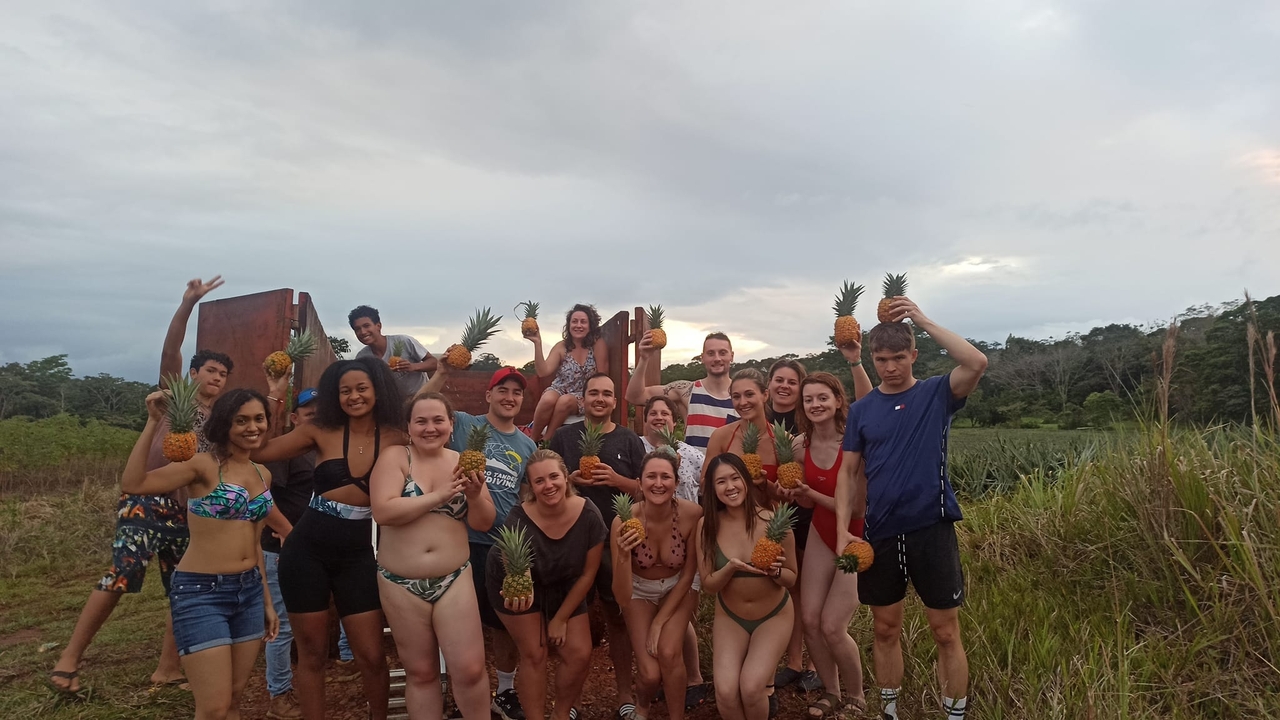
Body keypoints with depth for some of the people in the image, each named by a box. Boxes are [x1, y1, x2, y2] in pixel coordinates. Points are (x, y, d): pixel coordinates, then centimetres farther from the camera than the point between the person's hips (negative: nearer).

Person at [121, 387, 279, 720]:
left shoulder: (263, 475, 9)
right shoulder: (204, 465, -10)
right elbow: (133, 483, -24)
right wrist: (153, 423, -25)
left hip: (249, 592, 7)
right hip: (201, 592, -6)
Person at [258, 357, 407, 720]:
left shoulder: (396, 440, -3)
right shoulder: (321, 432, -4)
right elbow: (256, 449, -8)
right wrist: (275, 396, -10)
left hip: (357, 554, 0)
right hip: (307, 549, 0)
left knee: (371, 655, 5)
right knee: (312, 653, 12)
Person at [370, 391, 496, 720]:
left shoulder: (462, 462, 2)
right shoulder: (394, 459, -5)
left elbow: (484, 523, 2)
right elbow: (382, 511, -20)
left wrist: (475, 495, -18)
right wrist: (438, 495, -21)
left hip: (454, 580, 1)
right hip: (402, 583, -1)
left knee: (470, 669, -1)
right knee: (420, 672, 11)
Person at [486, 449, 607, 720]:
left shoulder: (588, 515, -28)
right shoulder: (518, 520, -33)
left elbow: (588, 573, -16)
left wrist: (561, 618, -9)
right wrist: (519, 592, -61)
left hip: (564, 588, 3)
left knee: (580, 654, 0)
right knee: (534, 654, -5)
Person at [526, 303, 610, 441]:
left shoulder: (598, 344, -7)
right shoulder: (561, 347, 0)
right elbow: (543, 372, -11)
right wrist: (537, 343, -18)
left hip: (583, 397, -2)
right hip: (559, 390, 2)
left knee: (565, 401, -35)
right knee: (548, 399, -33)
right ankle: (532, 440, -14)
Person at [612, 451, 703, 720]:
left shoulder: (692, 513, -28)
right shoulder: (625, 521, -30)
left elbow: (688, 574, -12)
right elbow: (622, 598, -29)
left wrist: (660, 622, -13)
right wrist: (623, 556, -46)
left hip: (678, 588, 0)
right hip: (639, 590, 0)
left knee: (668, 652, -23)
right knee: (650, 673, -12)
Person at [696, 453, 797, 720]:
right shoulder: (707, 525, -15)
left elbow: (791, 578, -5)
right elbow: (708, 585, -8)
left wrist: (775, 571, -27)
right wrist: (731, 568, -27)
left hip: (774, 616, -1)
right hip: (729, 617, 2)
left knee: (750, 688, -18)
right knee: (726, 692, -15)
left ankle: (765, 686, 14)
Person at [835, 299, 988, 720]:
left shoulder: (936, 394, -2)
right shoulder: (862, 410, 5)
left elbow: (976, 363, -21)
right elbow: (848, 473, 6)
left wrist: (922, 320, -19)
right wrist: (842, 529, -5)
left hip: (931, 529, -3)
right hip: (880, 532, 3)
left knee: (946, 633, 5)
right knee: (885, 630, 14)